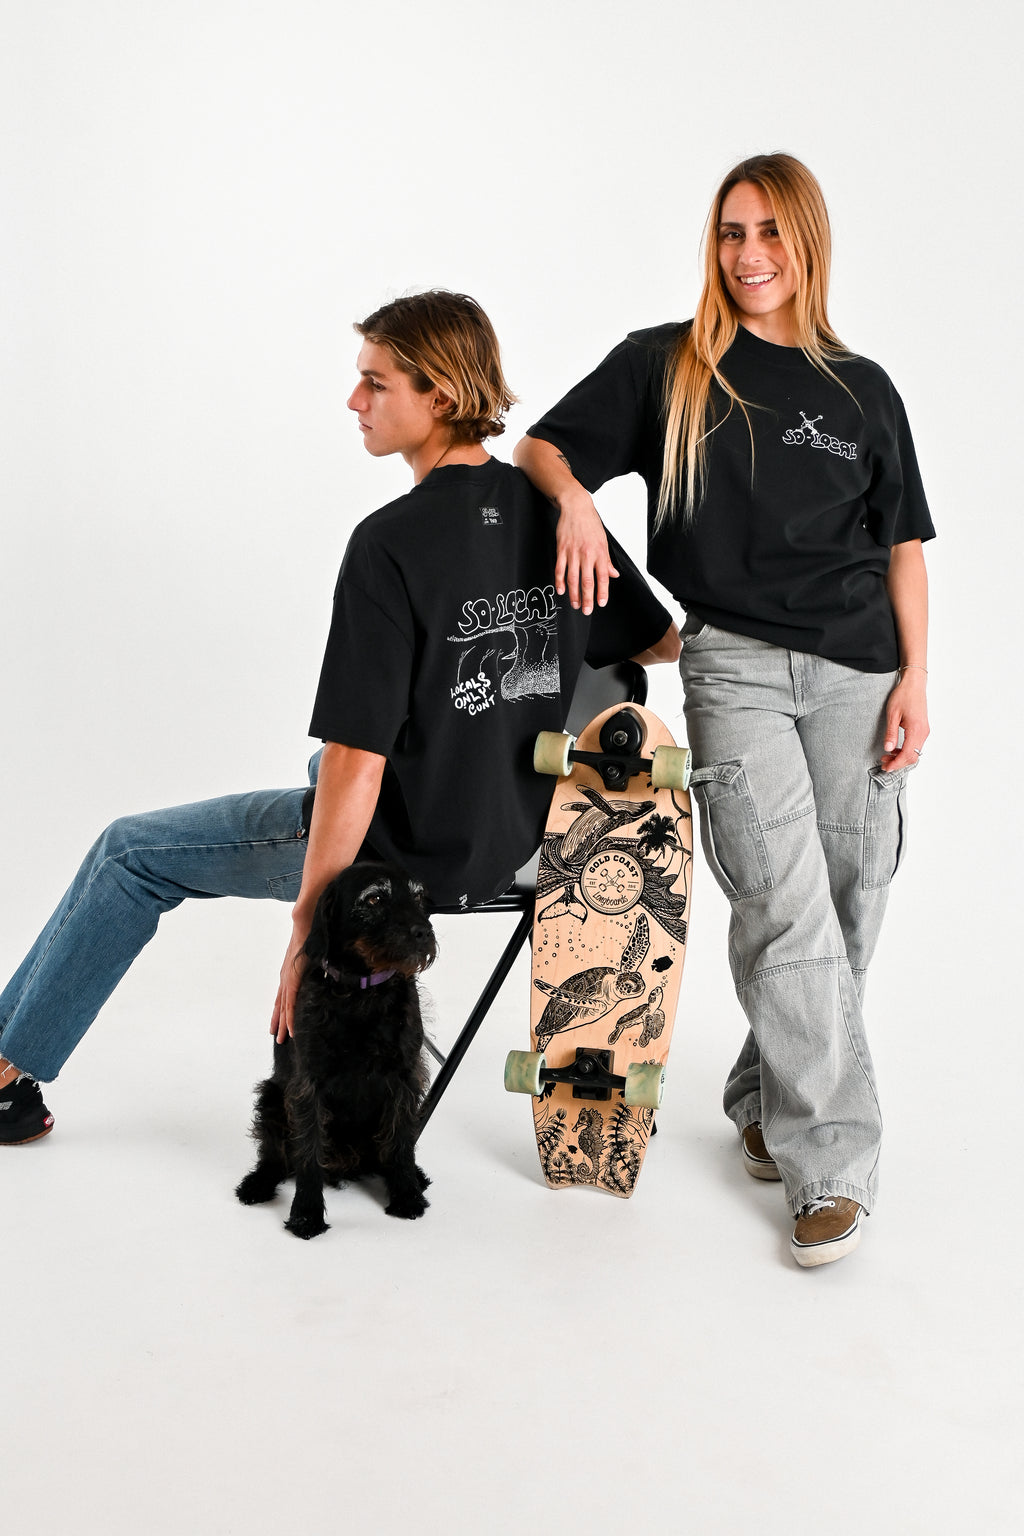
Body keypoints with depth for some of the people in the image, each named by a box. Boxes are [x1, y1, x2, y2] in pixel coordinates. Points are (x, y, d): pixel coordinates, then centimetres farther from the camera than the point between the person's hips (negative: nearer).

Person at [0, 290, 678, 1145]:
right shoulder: (554, 512, -4)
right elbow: (663, 643, 10)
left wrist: (307, 929, -16)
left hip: (407, 853, -7)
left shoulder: (391, 545, -24)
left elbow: (358, 762, -24)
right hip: (515, 838, 7)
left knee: (131, 852, 11)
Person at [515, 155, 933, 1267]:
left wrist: (915, 678, 3)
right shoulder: (664, 366, 8)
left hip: (856, 669, 3)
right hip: (732, 663, -3)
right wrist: (576, 500, -13)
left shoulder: (862, 390, 13)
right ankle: (832, 1166, -3)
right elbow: (539, 446, 10)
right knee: (788, 913, -13)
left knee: (845, 908, 3)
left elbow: (902, 544, 13)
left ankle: (764, 1099, 26)